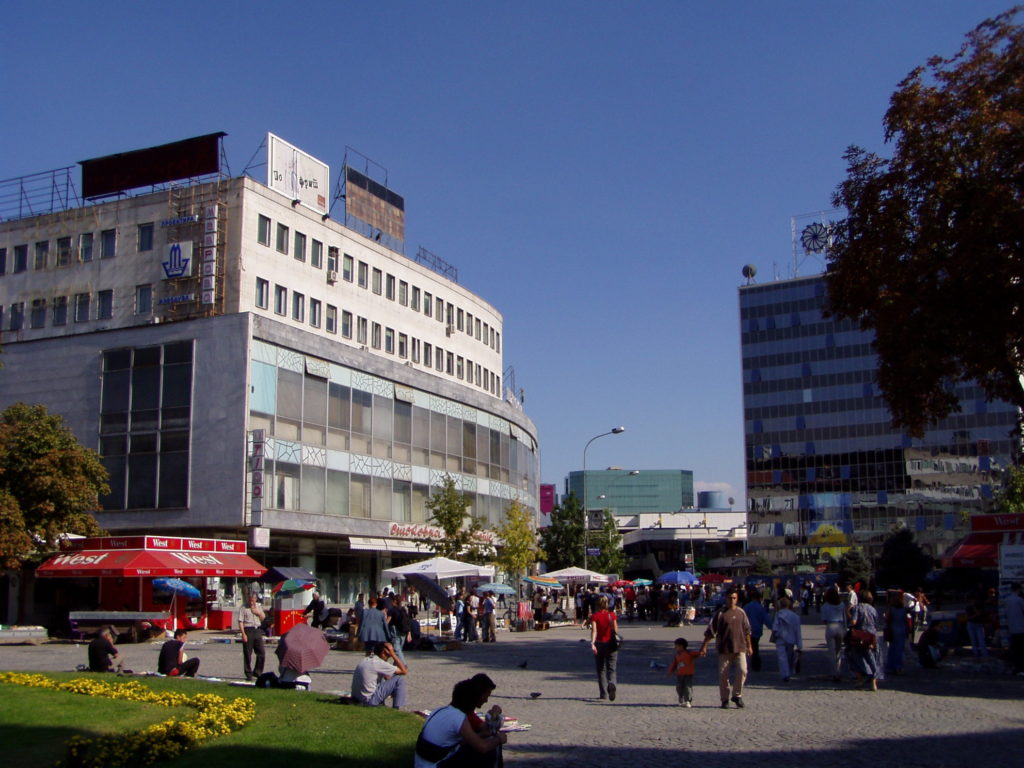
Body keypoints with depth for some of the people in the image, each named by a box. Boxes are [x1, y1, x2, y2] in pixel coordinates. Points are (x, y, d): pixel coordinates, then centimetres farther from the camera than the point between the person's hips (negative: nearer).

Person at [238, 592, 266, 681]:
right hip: (248, 630, -5)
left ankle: (257, 672, 15)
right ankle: (249, 674, 6)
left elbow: (263, 618, 22)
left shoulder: (259, 607, 14)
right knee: (247, 654, -1)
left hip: (257, 630, 5)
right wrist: (243, 634, -16)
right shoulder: (243, 608, -3)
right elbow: (240, 622, -8)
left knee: (262, 652, 3)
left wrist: (258, 613, 0)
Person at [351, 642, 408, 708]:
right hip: (370, 701, -9)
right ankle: (397, 709, 0)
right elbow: (404, 671, -10)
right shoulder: (379, 663, -15)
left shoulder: (366, 659, 10)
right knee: (400, 678, -5)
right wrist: (393, 655, -7)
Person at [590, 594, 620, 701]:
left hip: (599, 644, 0)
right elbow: (615, 630, 0)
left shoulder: (594, 616, -5)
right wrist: (616, 641, 18)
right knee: (611, 669, 2)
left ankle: (603, 694, 13)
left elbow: (594, 630, -17)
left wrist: (592, 643, -24)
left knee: (600, 669, 12)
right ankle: (611, 684, -30)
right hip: (611, 644, 0)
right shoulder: (612, 615, -1)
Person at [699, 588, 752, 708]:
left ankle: (737, 695, 6)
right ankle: (725, 700, 14)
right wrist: (704, 646, -7)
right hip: (724, 649, -2)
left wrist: (749, 646, 19)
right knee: (723, 674, 0)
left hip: (740, 648, 2)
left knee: (742, 671, -13)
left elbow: (746, 630, 18)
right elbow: (710, 631, -3)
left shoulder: (741, 613, 9)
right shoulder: (720, 614, -2)